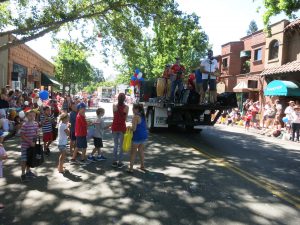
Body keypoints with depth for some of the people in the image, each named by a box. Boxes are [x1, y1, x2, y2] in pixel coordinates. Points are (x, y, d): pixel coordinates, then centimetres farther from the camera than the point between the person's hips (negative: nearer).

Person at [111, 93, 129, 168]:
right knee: (121, 145, 8)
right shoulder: (126, 107, -10)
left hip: (115, 127, 3)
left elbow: (114, 116, 4)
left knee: (115, 145, 16)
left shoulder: (114, 106, -4)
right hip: (122, 127, -2)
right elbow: (125, 118, -3)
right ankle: (120, 163, 13)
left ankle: (114, 161, 22)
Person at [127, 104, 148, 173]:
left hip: (137, 136, -7)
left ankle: (131, 168, 6)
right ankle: (142, 166, 29)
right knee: (141, 151, 20)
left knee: (133, 152, 3)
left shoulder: (135, 116, -16)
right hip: (144, 135, 8)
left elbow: (134, 129, -20)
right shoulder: (143, 116, 8)